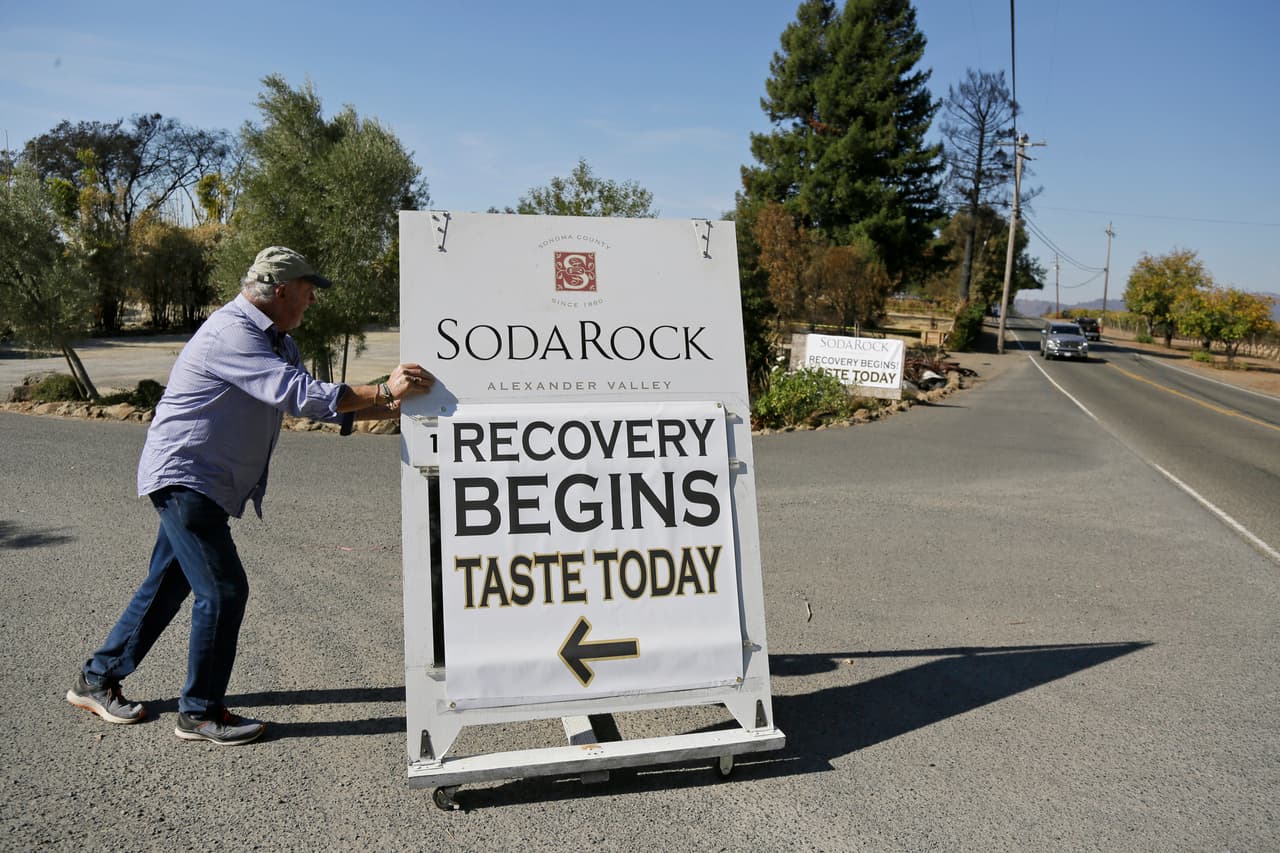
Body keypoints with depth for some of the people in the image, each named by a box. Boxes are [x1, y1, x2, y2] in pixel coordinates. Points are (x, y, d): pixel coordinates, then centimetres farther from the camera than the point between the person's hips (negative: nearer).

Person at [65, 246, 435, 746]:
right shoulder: (232, 334, -21)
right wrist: (383, 392, -34)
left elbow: (318, 404, 12)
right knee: (224, 590, -8)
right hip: (185, 477, -10)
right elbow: (300, 395, -31)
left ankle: (96, 681, 34)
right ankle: (199, 713, 6)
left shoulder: (276, 341, 12)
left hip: (198, 485, 10)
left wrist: (392, 407, 2)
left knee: (167, 587, 18)